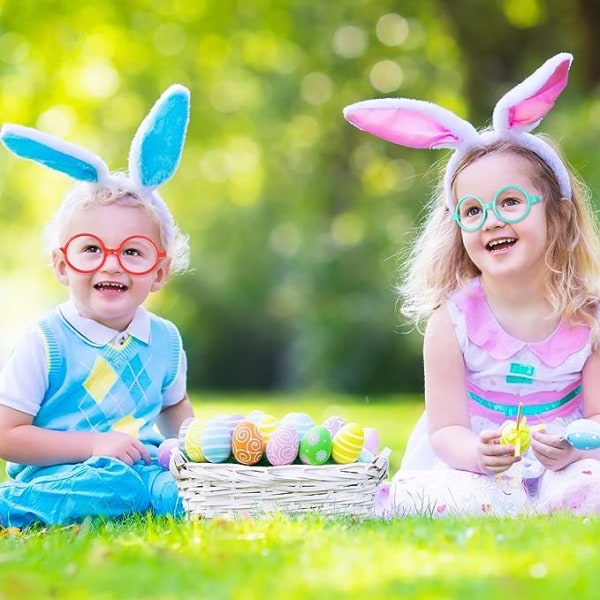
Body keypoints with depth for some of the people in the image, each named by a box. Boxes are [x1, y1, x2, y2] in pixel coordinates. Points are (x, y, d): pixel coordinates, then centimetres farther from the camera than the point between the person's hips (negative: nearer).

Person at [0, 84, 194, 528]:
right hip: (58, 474, -6)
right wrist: (94, 445, -18)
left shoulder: (164, 339, 7)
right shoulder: (45, 343, -9)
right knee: (116, 484, -37)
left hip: (140, 464, 6)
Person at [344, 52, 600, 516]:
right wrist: (478, 454, -32)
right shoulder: (453, 319, -9)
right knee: (410, 496, -30)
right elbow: (445, 429, -9)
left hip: (560, 468, 0)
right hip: (476, 468, 0)